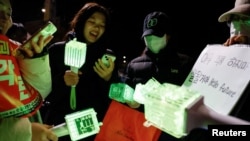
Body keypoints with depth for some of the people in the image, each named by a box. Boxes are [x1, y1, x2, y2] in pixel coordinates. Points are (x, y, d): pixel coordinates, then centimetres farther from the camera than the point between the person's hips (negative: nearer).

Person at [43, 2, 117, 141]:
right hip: (61, 124, -2)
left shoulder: (107, 56, 4)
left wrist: (108, 79, -18)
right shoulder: (57, 50, -2)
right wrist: (62, 81, -20)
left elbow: (113, 97, -1)